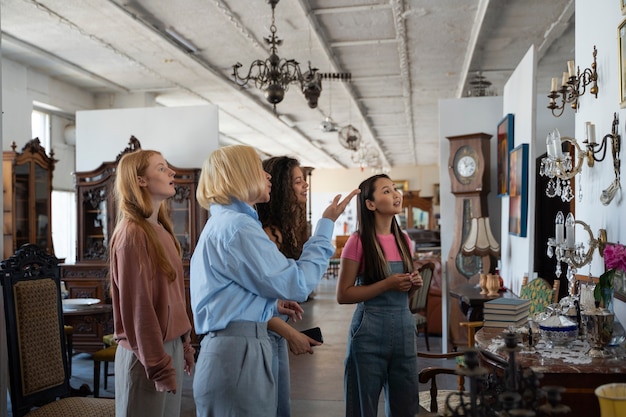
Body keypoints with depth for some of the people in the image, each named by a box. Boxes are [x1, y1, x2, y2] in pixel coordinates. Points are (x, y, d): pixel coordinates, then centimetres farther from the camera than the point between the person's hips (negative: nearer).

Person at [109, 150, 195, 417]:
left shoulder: (162, 230, 9)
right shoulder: (132, 233, -17)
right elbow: (137, 305, -19)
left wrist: (184, 342, 14)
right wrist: (158, 365, -17)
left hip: (170, 345, 8)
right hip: (148, 353, -8)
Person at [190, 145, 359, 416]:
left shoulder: (221, 223, 19)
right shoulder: (237, 226, -16)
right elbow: (297, 284, -17)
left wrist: (273, 307, 20)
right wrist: (326, 224, -9)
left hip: (229, 347, 11)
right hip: (239, 352, -11)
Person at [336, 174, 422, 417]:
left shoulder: (403, 240, 8)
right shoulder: (358, 241, -10)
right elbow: (343, 295, -12)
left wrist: (414, 284, -2)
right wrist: (387, 284, -18)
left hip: (404, 329, 6)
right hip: (370, 332, -5)